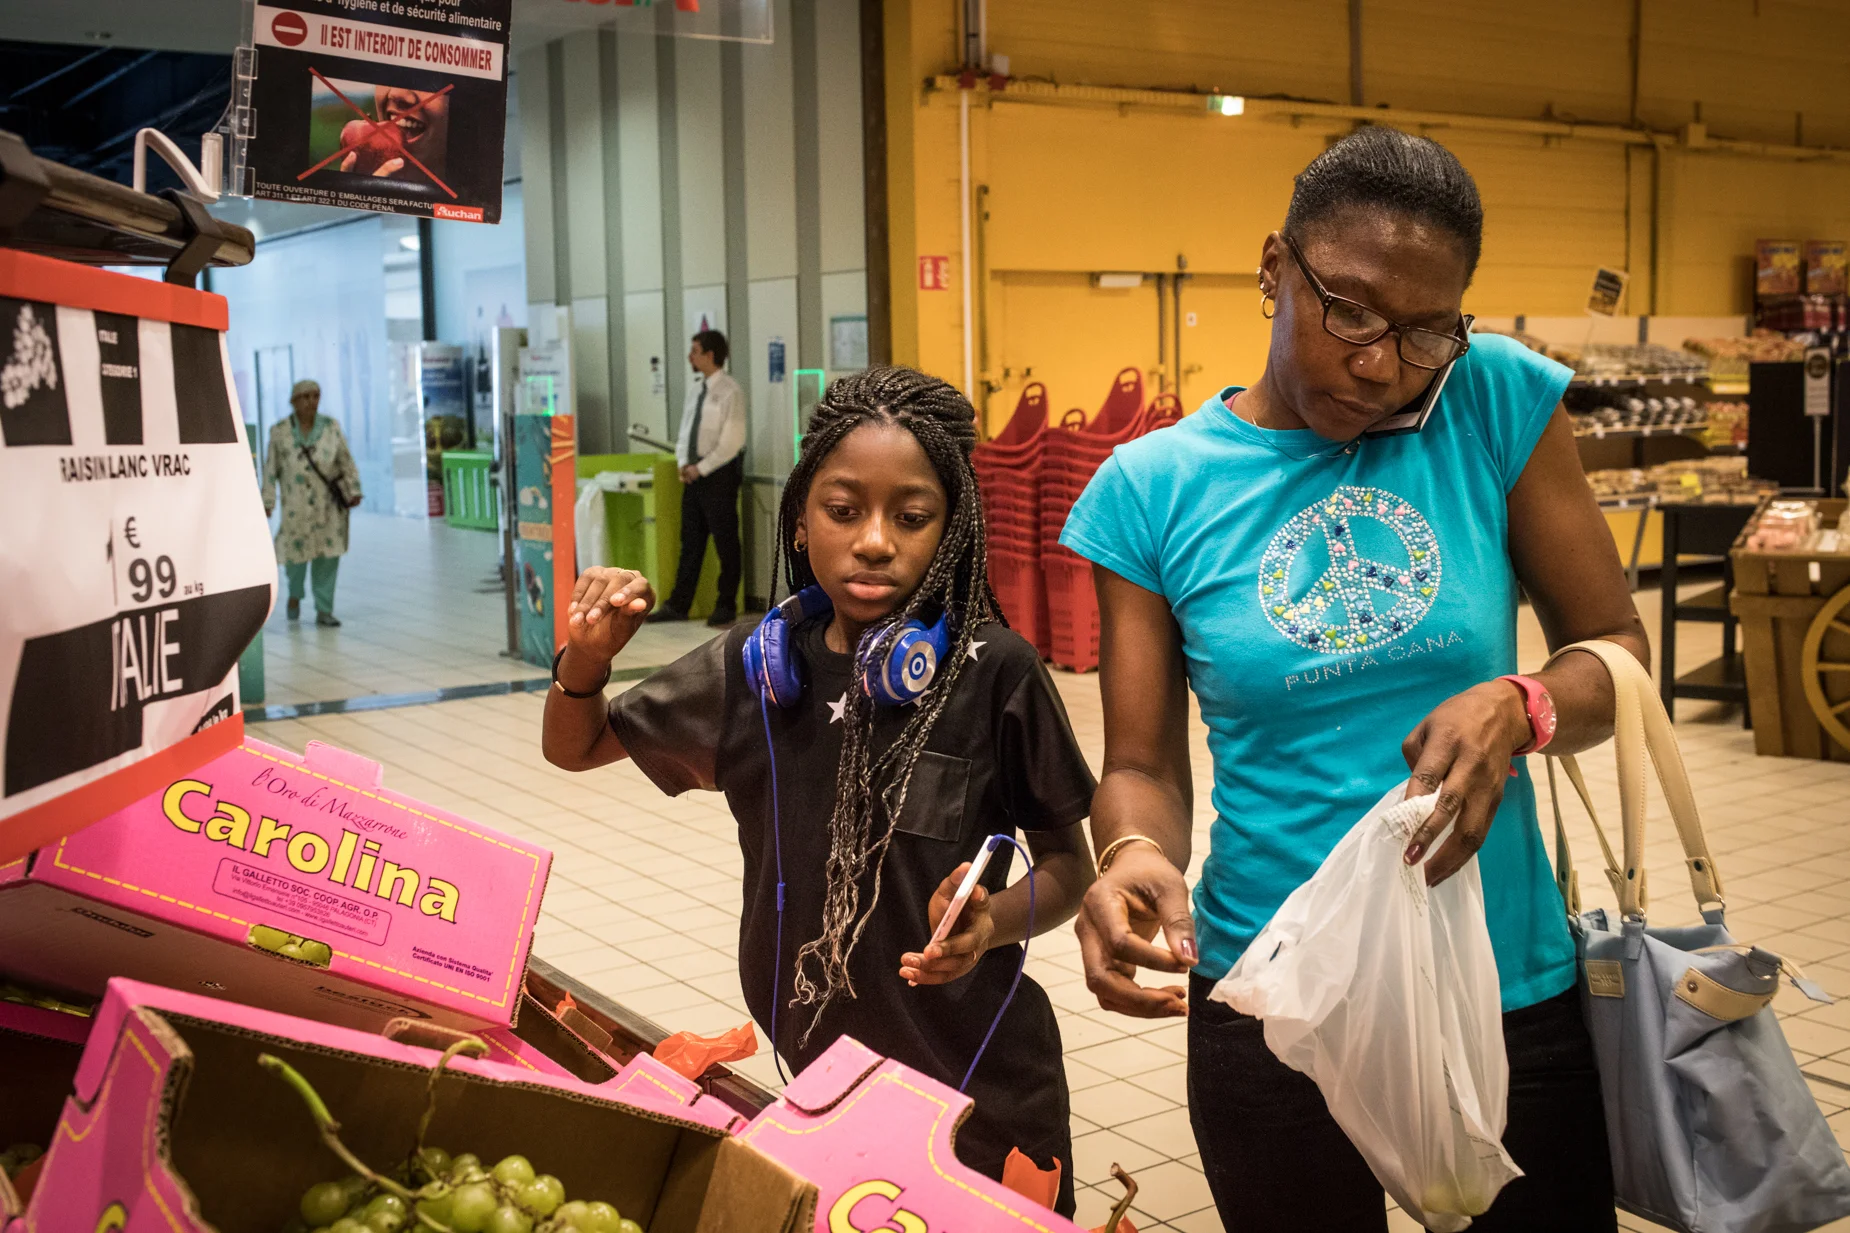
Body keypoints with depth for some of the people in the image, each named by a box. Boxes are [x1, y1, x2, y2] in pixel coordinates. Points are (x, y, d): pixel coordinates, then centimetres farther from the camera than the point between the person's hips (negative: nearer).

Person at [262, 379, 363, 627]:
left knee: (328, 556, 0)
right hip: (296, 504, -1)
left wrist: (354, 490, -2)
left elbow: (346, 462, 5)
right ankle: (295, 594, 32)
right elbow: (271, 469, 1)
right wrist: (267, 502, -2)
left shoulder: (331, 427, 2)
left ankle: (324, 611, 7)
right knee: (297, 552, 2)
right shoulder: (280, 431, -1)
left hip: (329, 503, 1)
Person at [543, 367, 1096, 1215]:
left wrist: (996, 920, -24)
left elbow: (1069, 866, -3)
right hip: (808, 1072, 3)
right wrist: (586, 659, -10)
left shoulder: (993, 674, -14)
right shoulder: (756, 667, -3)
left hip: (976, 1085, -3)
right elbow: (574, 750, 10)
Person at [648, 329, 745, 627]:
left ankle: (726, 608, 10)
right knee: (690, 541, 10)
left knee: (725, 543, 1)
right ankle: (678, 605, 15)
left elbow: (732, 442, -16)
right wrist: (684, 463, 1)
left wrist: (701, 468, -14)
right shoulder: (695, 390, 12)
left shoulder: (730, 392, -12)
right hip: (695, 473, 7)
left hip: (720, 473, -7)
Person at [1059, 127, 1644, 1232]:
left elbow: (1619, 648, 1)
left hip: (1510, 986, 1)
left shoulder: (1498, 402, -4)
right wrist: (1135, 852, -26)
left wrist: (1522, 708, -21)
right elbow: (1142, 765, -3)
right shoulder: (1152, 487, -5)